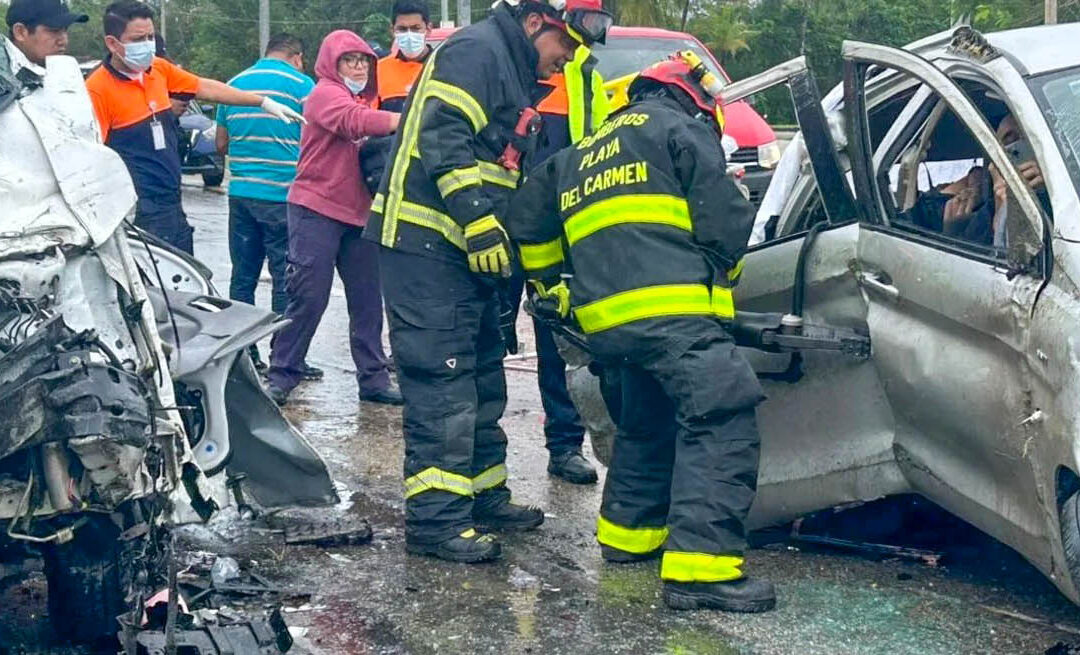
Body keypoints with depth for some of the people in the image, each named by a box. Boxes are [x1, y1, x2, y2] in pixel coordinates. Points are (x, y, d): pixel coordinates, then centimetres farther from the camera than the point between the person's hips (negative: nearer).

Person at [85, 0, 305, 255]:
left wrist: (264, 102, 21)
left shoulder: (159, 69, 7)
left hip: (172, 205, 8)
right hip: (138, 215, -8)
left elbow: (206, 88, 18)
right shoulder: (98, 89, -14)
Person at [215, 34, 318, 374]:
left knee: (243, 277, 11)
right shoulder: (301, 84, -4)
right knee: (285, 279, -1)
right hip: (283, 194, -5)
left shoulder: (234, 84, 12)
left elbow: (222, 144, 19)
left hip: (241, 193, 5)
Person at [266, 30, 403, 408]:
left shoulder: (366, 100, 20)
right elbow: (355, 121, -27)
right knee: (308, 298, -7)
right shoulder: (326, 94, -6)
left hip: (358, 214, 8)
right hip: (317, 210, -8)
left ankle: (374, 378, 12)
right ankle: (281, 377, 2)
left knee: (368, 300, 6)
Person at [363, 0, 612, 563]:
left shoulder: (513, 73, 22)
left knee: (481, 376, 16)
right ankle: (434, 518, -8)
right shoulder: (475, 52, -10)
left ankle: (483, 495, 27)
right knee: (442, 381, -11)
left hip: (463, 249, 11)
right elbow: (443, 140, -22)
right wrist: (480, 221, -26)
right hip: (425, 244, -11)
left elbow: (504, 171, 27)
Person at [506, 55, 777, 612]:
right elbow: (727, 217, 0)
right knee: (720, 420, -14)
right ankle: (700, 566, -24)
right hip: (671, 307, -8)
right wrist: (719, 272, 19)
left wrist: (550, 284, 43)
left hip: (607, 317, 8)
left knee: (648, 420, 27)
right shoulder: (678, 128, 10)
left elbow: (529, 219, 31)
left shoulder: (582, 154, 30)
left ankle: (628, 530, 34)